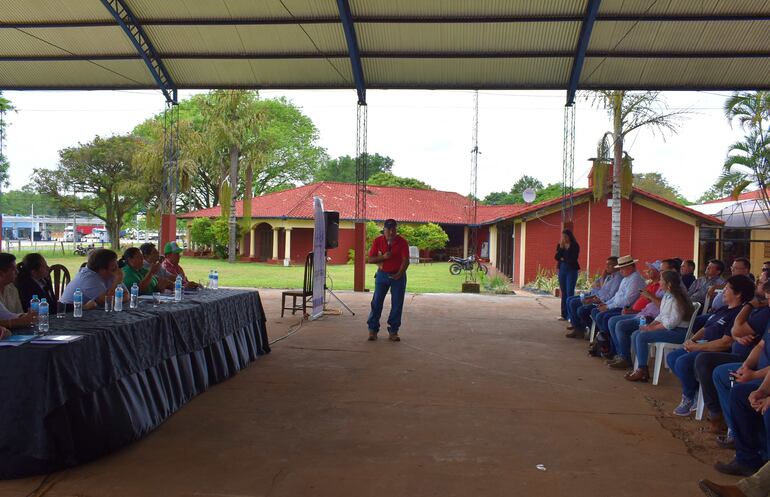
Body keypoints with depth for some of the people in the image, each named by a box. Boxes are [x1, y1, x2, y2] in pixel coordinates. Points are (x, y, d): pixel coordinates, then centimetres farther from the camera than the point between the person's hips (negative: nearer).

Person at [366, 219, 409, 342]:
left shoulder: (402, 242, -6)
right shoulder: (378, 241, -2)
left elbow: (406, 260, -10)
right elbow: (370, 259, -3)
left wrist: (399, 274, -23)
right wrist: (383, 257, -19)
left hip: (398, 275, 0)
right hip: (382, 275, 1)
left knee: (397, 304, 1)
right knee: (377, 302, -1)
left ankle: (393, 331, 10)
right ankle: (373, 330, 7)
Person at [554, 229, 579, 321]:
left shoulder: (575, 246, -5)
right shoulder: (560, 245, 9)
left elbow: (573, 259, -13)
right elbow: (556, 257, -1)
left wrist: (563, 259, -2)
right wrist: (561, 247, -8)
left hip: (571, 270, -5)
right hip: (562, 270, 5)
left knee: (569, 292, -10)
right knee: (563, 293, 6)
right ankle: (564, 314, 10)